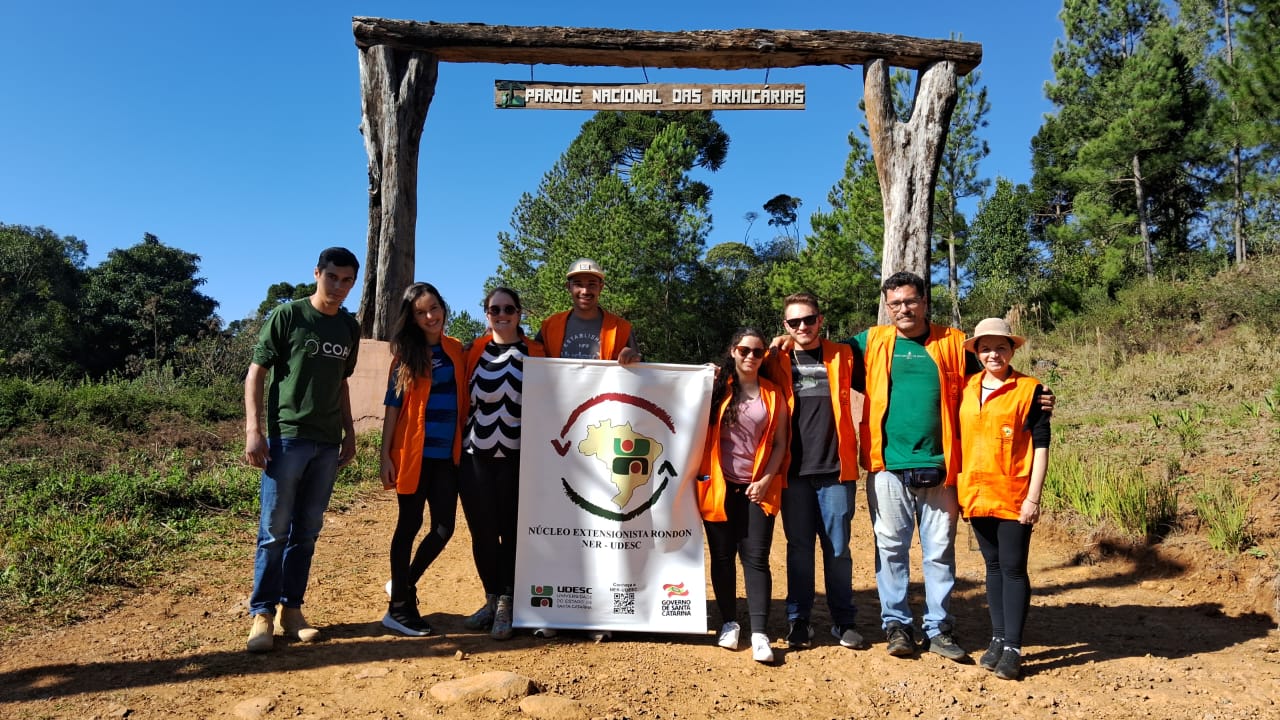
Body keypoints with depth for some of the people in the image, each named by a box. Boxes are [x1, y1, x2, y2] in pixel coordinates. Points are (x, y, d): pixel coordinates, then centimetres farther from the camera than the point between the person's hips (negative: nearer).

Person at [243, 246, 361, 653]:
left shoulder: (350, 328, 12)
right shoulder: (287, 316, -3)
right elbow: (256, 374, -4)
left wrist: (349, 432, 15)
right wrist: (254, 430, -12)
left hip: (328, 443, 5)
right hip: (286, 437, -5)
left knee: (307, 531, 9)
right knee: (274, 530, -2)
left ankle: (291, 610, 18)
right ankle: (262, 614, 8)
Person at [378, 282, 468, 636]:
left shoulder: (457, 350, 9)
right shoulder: (406, 354, -1)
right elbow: (393, 406, -2)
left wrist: (465, 446, 6)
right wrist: (385, 456, -7)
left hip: (448, 454, 4)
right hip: (413, 454, -4)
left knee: (444, 528, 3)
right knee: (409, 525, 2)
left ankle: (404, 585, 27)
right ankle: (399, 607, 14)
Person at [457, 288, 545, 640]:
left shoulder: (535, 353, 4)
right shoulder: (473, 351, 8)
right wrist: (459, 443, 5)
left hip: (517, 457, -2)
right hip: (476, 456, 2)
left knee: (512, 531, -1)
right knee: (482, 531, 6)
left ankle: (505, 606, 11)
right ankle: (491, 598, 23)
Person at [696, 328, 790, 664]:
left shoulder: (773, 394, 7)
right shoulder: (718, 388, 3)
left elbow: (780, 443, 5)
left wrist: (766, 479, -5)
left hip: (758, 488, 0)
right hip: (720, 487, 0)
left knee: (756, 558, -4)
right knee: (722, 556, 6)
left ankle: (759, 633, -3)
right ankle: (729, 623, 20)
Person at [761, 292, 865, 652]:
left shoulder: (841, 356, 7)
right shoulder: (776, 362, 8)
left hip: (835, 469, 0)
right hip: (794, 470, 0)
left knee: (838, 549, 6)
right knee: (799, 548, 7)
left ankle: (843, 621, 18)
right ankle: (798, 620, 18)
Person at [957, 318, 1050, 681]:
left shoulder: (1030, 389, -4)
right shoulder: (967, 389, 8)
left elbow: (1041, 446, -6)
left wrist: (1033, 497, -11)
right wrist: (957, 489, 9)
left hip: (1014, 497, -4)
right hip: (976, 495, 4)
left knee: (1013, 568, 1)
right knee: (993, 566, 13)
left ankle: (1013, 647, 7)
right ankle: (998, 638, 22)